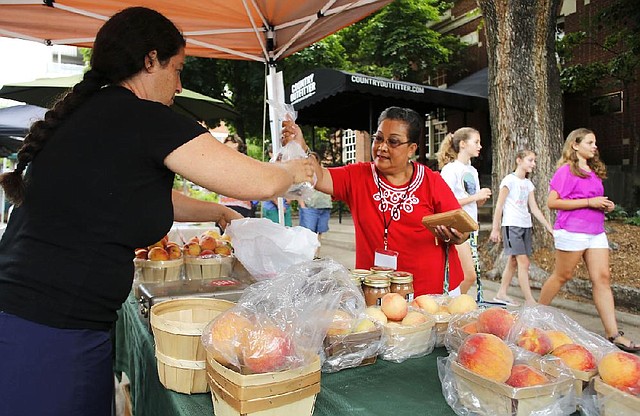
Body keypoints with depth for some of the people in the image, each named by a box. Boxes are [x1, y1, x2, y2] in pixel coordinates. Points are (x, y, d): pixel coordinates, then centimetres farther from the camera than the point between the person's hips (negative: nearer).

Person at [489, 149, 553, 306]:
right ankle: (530, 301, -10)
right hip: (512, 225, -7)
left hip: (526, 226, 7)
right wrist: (495, 229, -10)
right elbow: (499, 206, -7)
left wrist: (549, 227, 7)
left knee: (513, 261, 10)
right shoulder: (510, 180, -6)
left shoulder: (528, 183, 14)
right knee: (523, 262, -11)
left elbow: (534, 209, 13)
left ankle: (501, 294, 19)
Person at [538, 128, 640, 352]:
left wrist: (605, 205, 6)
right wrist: (589, 202, -18)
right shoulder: (566, 170, -7)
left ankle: (613, 334, 3)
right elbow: (552, 202, -16)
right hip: (571, 231, -7)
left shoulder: (594, 170, 17)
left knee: (602, 278, 1)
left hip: (596, 232, 7)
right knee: (562, 276, 2)